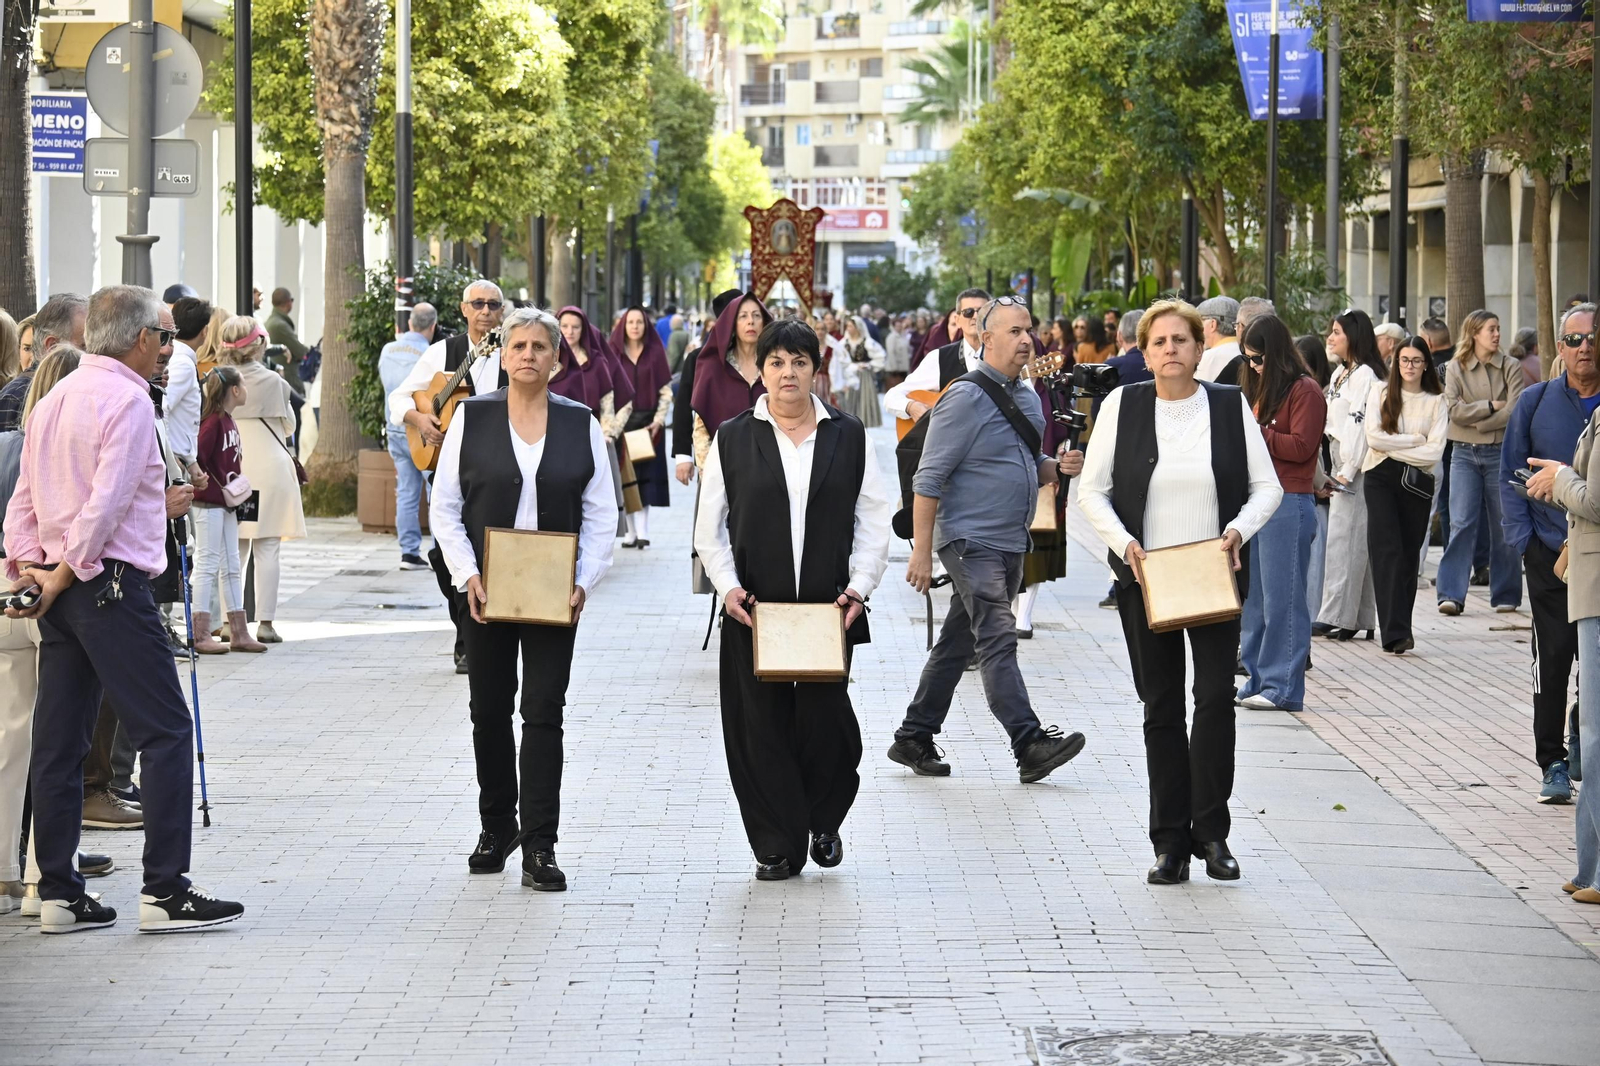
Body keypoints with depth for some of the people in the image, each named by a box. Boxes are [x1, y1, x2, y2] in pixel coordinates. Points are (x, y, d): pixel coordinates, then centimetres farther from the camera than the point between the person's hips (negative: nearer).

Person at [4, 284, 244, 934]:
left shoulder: (53, 400, 16)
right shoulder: (128, 400, -11)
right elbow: (106, 504, -18)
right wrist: (64, 578, -10)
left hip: (61, 594, 9)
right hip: (111, 585, -9)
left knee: (60, 741, 9)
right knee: (166, 732, -4)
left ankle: (58, 893, 11)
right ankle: (164, 891, -6)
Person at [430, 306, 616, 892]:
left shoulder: (581, 424, 3)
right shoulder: (472, 418, 1)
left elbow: (601, 515, 4)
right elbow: (444, 508, 1)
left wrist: (584, 582, -9)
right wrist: (467, 575, -10)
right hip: (486, 594, 1)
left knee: (544, 712, -6)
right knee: (489, 710, 10)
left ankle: (538, 846, -5)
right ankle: (497, 825, 27)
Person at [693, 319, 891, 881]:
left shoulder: (848, 437, 6)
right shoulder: (733, 439, 4)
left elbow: (874, 521, 6)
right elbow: (710, 526, 6)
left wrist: (859, 586, -6)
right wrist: (727, 586, -8)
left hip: (830, 608, 0)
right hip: (754, 610, 0)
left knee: (825, 719, -2)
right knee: (761, 726, 1)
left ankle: (824, 822, 24)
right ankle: (777, 846, 12)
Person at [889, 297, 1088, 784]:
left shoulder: (1027, 398, 14)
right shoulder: (966, 397, -11)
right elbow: (929, 478, -13)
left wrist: (1058, 466, 3)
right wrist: (921, 550, -17)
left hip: (1010, 543, 8)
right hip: (971, 540, -8)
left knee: (957, 643, 13)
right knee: (998, 639, -16)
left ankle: (914, 739, 21)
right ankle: (1029, 744, -23)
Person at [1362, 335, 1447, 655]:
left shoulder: (1436, 401, 6)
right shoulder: (1380, 393, 5)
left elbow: (1435, 451, -5)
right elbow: (1374, 437, -6)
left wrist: (1394, 447, -9)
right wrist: (1414, 440, -6)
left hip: (1417, 481, 2)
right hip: (1380, 478, -2)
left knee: (1409, 554, 5)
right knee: (1388, 550, -13)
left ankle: (1399, 628, 15)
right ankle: (1394, 632, -18)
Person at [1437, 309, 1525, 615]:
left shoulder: (1511, 367, 2)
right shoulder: (1456, 368, 5)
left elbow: (1515, 412, -9)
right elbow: (1453, 409, -7)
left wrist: (1478, 423, -9)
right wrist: (1491, 406, -11)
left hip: (1500, 453, 0)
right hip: (1464, 455, 0)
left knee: (1503, 526, 4)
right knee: (1461, 524, -7)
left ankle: (1505, 595, 14)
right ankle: (1452, 595, -10)